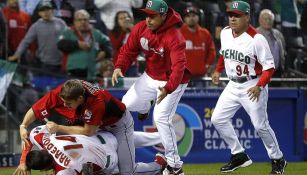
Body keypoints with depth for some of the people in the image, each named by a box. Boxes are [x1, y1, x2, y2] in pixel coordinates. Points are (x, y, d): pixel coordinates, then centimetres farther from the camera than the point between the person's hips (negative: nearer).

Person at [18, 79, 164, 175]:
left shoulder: (96, 101, -43)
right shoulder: (60, 93, -28)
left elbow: (88, 131, -35)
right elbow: (34, 111, -21)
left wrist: (58, 128, -35)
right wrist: (23, 126, -37)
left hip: (119, 122, -6)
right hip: (102, 124, 6)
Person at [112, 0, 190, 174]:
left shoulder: (174, 38, -31)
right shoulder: (140, 29, -11)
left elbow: (179, 67, -41)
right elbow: (129, 50, -1)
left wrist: (168, 89, -55)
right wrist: (119, 67, -21)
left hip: (172, 81, -7)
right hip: (150, 77, 7)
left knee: (161, 117, -19)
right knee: (126, 104, 6)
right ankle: (145, 107, 43)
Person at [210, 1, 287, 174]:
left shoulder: (256, 39, -21)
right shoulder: (225, 33, 0)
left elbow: (269, 67, -19)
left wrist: (259, 87, -30)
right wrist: (218, 71, 24)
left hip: (253, 86, -7)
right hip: (233, 85, 7)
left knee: (261, 126, -4)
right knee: (218, 119, 2)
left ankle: (278, 160, 15)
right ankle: (239, 156, 13)